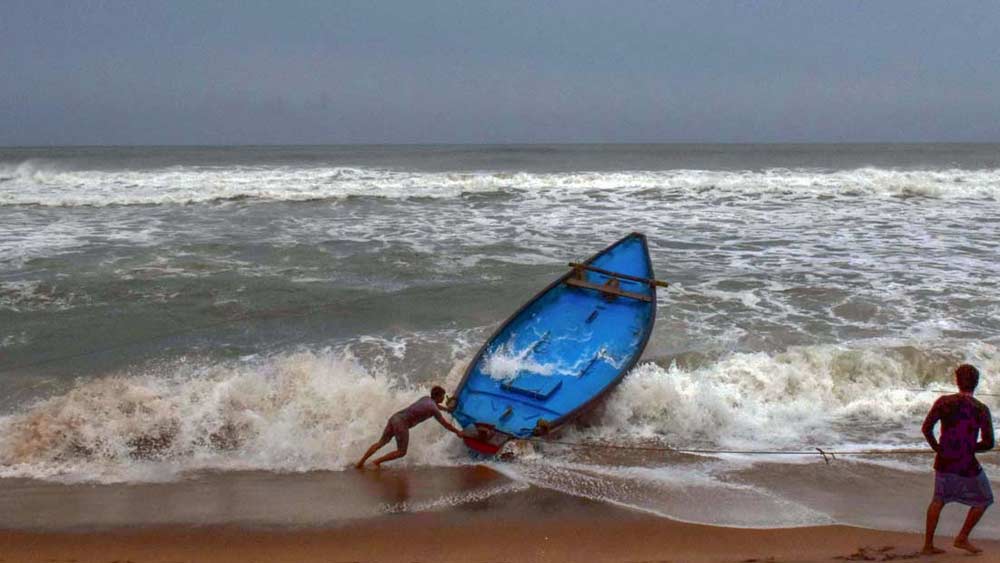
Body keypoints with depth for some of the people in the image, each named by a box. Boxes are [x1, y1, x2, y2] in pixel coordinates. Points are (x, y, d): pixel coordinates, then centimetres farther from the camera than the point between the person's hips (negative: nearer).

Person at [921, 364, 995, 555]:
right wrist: (971, 449, 5)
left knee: (939, 499, 22)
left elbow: (926, 427, -12)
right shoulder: (981, 410, -10)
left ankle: (928, 544, 22)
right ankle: (962, 538, 22)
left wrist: (937, 448, 2)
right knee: (983, 500, 21)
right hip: (967, 466, -3)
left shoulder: (944, 402, -5)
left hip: (944, 462, 3)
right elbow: (988, 443, -13)